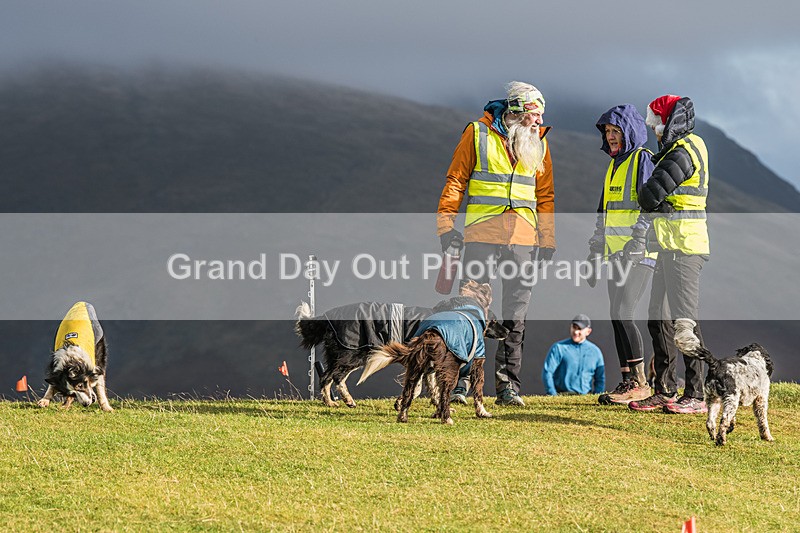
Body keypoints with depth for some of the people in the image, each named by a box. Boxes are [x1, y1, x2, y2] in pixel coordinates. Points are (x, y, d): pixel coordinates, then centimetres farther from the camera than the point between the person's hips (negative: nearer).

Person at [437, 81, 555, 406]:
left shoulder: (538, 142, 12)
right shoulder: (477, 134, 1)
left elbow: (545, 194, 17)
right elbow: (455, 180, 3)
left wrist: (547, 240, 13)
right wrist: (446, 225, -5)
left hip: (523, 237, 3)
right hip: (482, 233, -3)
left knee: (515, 314, 2)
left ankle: (508, 385, 5)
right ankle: (460, 381, -1)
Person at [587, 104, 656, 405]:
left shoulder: (643, 160, -6)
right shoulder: (614, 165, 21)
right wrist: (594, 255, 23)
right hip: (615, 254, 9)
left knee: (621, 313, -15)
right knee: (618, 318, 5)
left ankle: (639, 383, -11)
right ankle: (628, 381, 8)